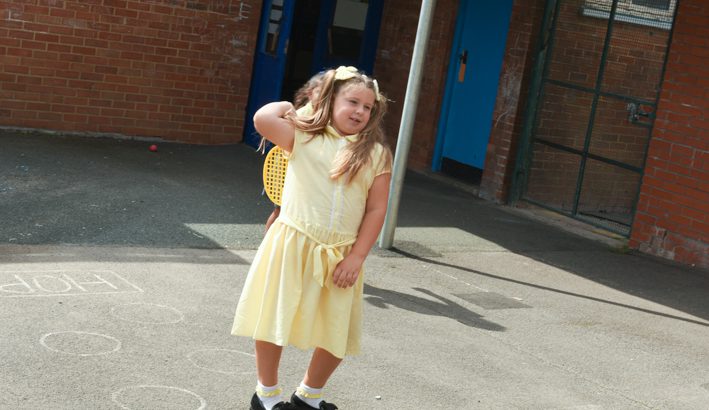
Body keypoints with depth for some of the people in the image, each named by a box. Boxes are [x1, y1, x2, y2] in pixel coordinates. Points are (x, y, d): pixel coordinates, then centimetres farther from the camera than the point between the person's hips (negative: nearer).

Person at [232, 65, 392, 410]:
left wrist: (355, 257, -6)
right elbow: (262, 119, -21)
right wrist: (287, 107, -2)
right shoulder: (304, 135, -4)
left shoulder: (376, 154, 0)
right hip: (292, 246, -2)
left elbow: (376, 209, 0)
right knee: (273, 321, 8)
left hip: (340, 255, 2)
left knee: (338, 335, 9)